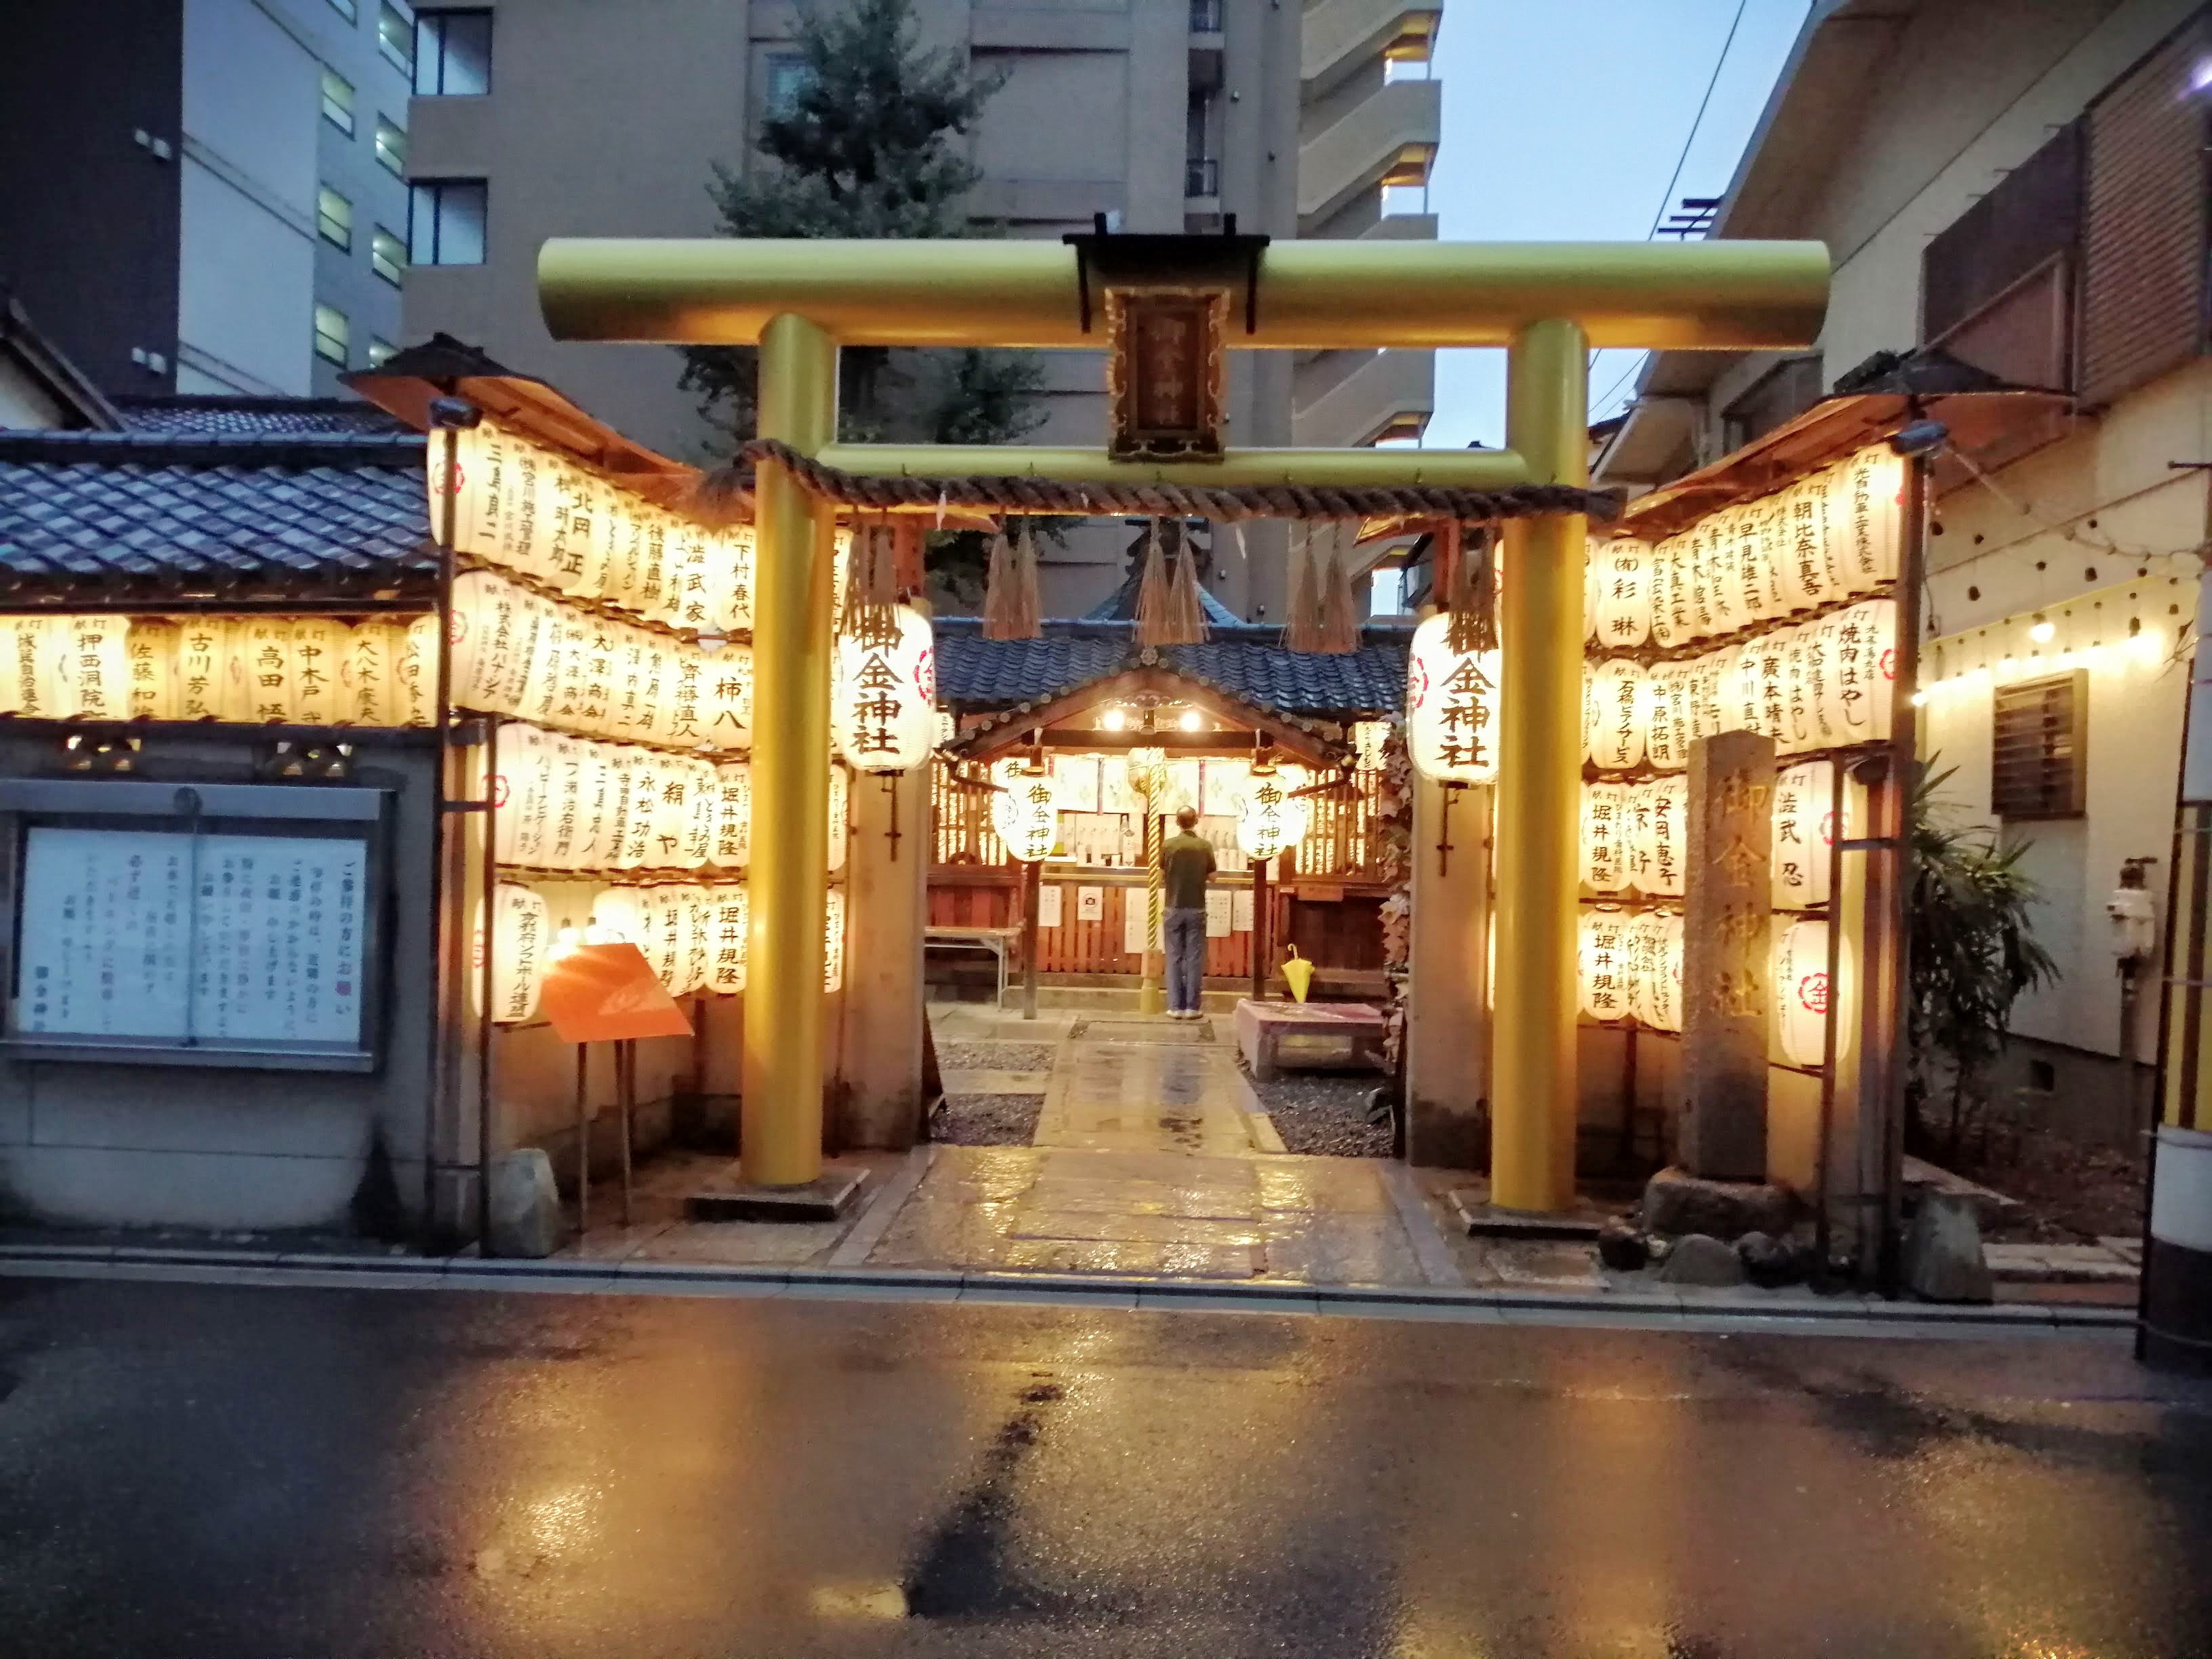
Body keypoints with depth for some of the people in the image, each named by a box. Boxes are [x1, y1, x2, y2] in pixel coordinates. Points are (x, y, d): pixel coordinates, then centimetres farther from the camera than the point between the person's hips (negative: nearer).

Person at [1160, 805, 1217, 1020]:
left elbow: (1161, 878, 2)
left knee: (1174, 958, 5)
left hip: (1174, 908, 0)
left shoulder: (1168, 845, -4)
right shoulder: (1205, 845, -3)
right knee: (1195, 958, 5)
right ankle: (1192, 1007, 5)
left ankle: (1175, 1006, 4)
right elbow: (1212, 877, 5)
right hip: (1197, 909, 0)